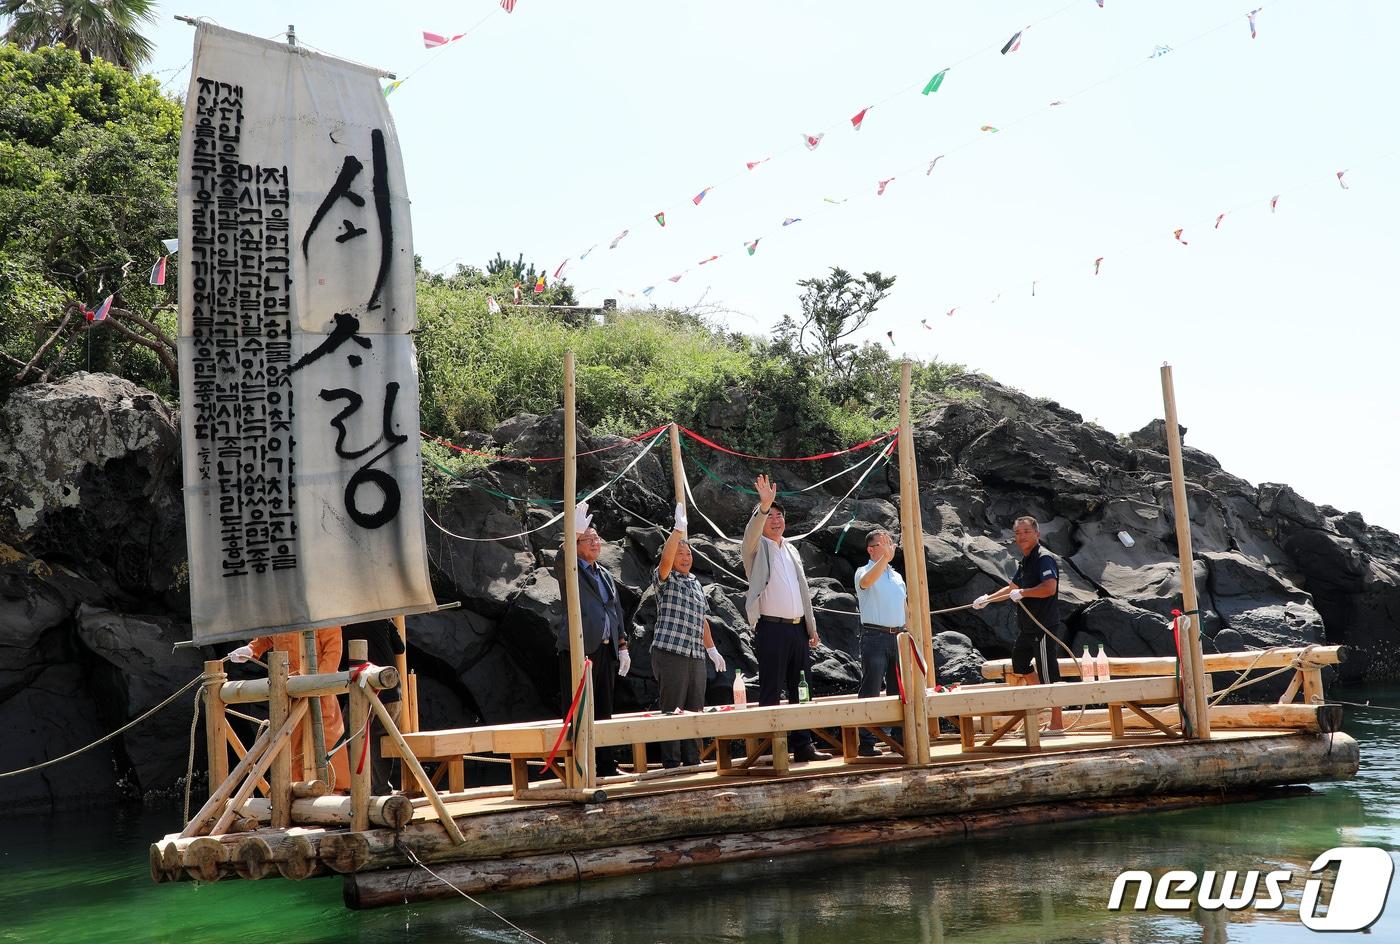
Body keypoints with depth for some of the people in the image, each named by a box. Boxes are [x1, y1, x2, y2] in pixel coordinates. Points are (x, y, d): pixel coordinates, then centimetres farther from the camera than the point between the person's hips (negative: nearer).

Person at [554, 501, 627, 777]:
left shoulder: (606, 575, 21)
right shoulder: (569, 570, 1)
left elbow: (617, 612, 22)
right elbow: (561, 561, -25)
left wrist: (622, 646, 15)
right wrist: (575, 534, -39)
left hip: (606, 650, 7)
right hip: (577, 650, -7)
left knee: (603, 710, 10)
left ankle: (606, 765, 15)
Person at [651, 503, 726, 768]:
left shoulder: (696, 584, 21)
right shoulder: (666, 579, -1)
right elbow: (665, 559, -23)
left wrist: (712, 649, 21)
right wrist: (678, 529, -29)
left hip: (696, 656, 7)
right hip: (670, 653, -7)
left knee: (694, 711, 9)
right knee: (672, 710, -5)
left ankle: (693, 761, 16)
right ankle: (671, 764, -2)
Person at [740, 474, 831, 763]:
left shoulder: (792, 551, 20)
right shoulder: (757, 548, 2)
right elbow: (752, 533, -22)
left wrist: (812, 628, 17)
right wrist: (763, 506, -38)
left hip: (797, 628, 6)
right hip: (772, 628, -6)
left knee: (799, 690, 8)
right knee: (771, 693, -5)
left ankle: (802, 746, 13)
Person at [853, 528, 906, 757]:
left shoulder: (896, 576, 19)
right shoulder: (864, 572, -2)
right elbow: (867, 581, -28)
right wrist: (884, 556, -39)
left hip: (898, 637, 7)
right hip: (875, 637, -7)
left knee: (898, 691, 10)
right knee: (871, 691, -7)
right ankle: (866, 743, -6)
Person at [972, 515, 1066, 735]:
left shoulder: (1043, 558, -14)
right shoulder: (1024, 561, 16)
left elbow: (1049, 587, -31)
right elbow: (1012, 588, 30)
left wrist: (1022, 592, -22)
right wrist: (988, 599, 27)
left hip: (1044, 627, -10)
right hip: (1029, 628, 10)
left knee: (1048, 675, -6)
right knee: (1019, 665, 22)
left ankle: (1057, 725, -1)